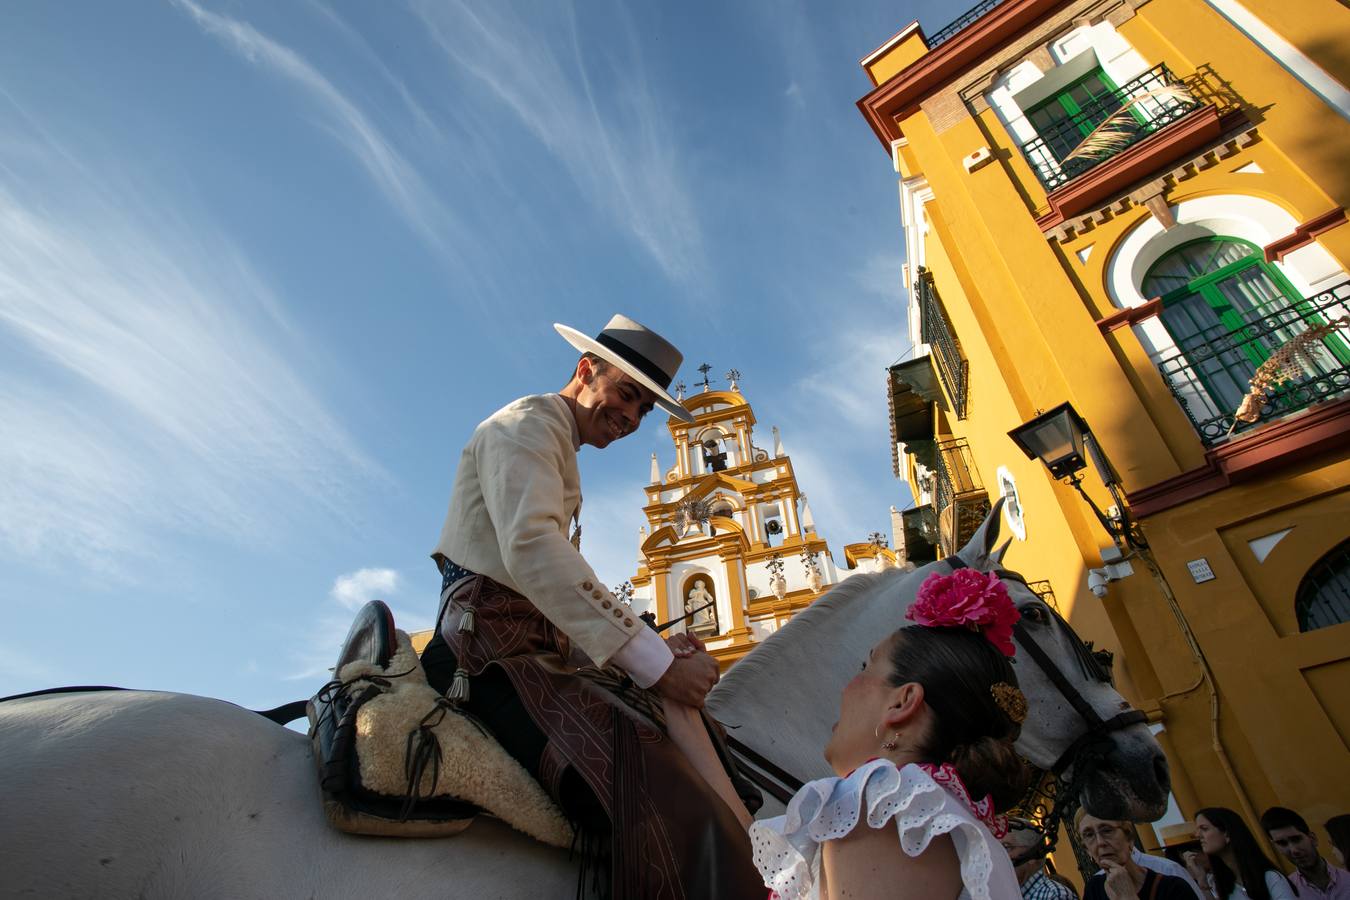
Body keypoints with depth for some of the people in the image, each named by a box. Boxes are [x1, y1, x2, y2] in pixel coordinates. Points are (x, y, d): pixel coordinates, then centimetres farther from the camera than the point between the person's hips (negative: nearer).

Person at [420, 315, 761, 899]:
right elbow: (530, 549, -23)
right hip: (494, 646, -10)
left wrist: (658, 649, 5)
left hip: (549, 645, 11)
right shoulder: (528, 422, -4)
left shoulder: (562, 453, 26)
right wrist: (653, 660, -23)